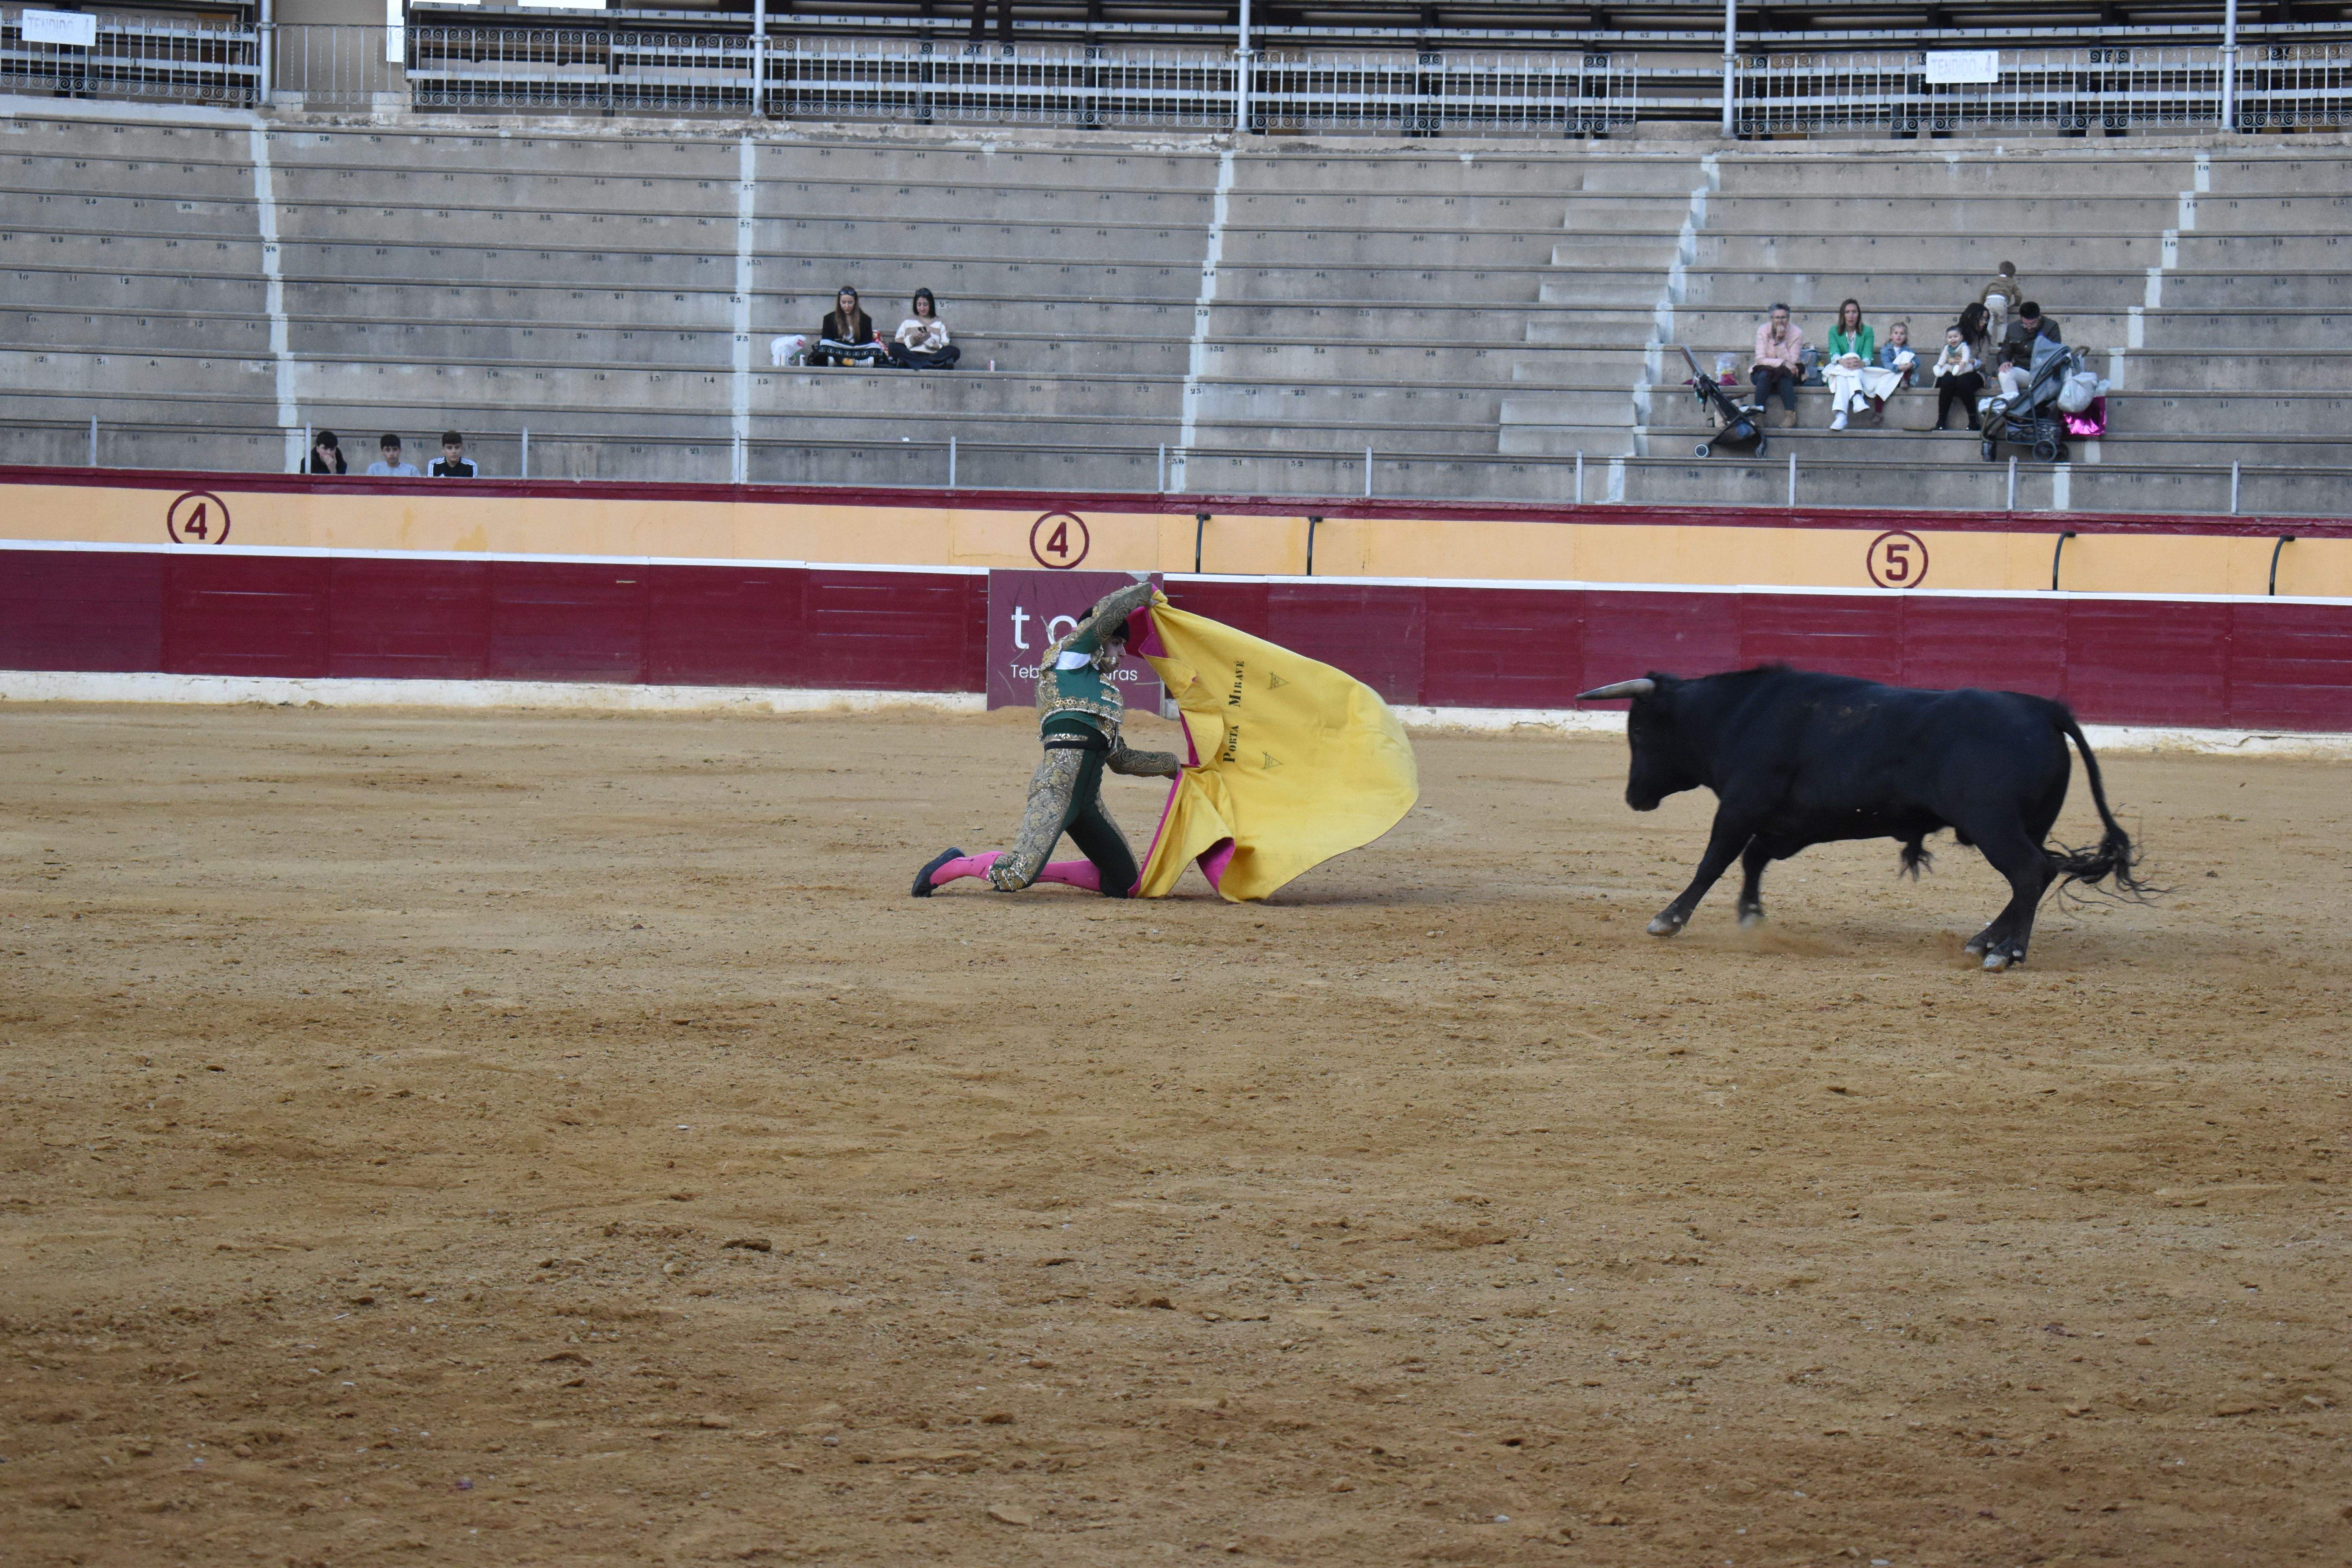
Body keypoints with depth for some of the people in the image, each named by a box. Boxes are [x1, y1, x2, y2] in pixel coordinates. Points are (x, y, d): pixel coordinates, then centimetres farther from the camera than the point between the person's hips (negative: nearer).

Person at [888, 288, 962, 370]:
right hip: (912, 356, 0)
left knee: (955, 351, -28)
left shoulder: (940, 323, 18)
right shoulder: (907, 322, 20)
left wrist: (929, 340, -7)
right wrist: (912, 339, -5)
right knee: (893, 347, -30)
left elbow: (946, 350, 7)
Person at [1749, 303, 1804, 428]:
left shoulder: (1797, 333, -9)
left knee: (1784, 376, -35)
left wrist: (1780, 341, -24)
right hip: (1765, 370, 0)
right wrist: (1783, 363, -27)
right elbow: (1761, 360, -15)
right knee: (1764, 376, -35)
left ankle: (1790, 415, -39)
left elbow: (1791, 361, -15)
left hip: (1790, 373, 0)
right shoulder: (1763, 331, -7)